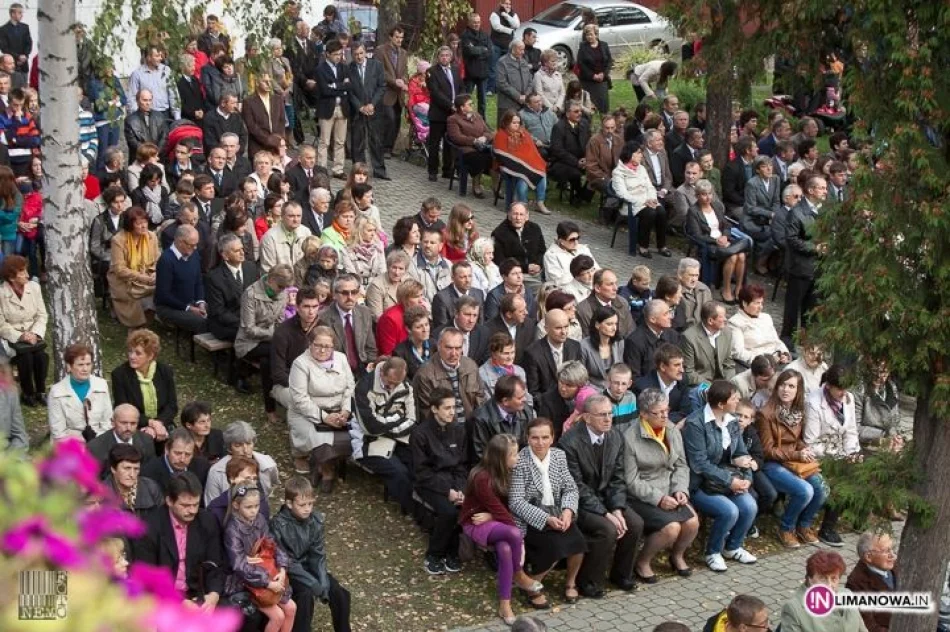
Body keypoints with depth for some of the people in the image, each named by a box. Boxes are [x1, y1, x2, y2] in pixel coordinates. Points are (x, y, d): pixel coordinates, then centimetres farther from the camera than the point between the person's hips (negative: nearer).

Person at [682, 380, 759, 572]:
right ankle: (713, 552, 0)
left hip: (730, 479, 7)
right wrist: (729, 481, -22)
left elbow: (742, 454, 11)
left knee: (749, 506, -18)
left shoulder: (732, 422, 7)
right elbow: (699, 464, -20)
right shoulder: (695, 423, -17)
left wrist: (746, 478, -9)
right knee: (729, 511, -28)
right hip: (700, 484, -7)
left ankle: (733, 547, 9)